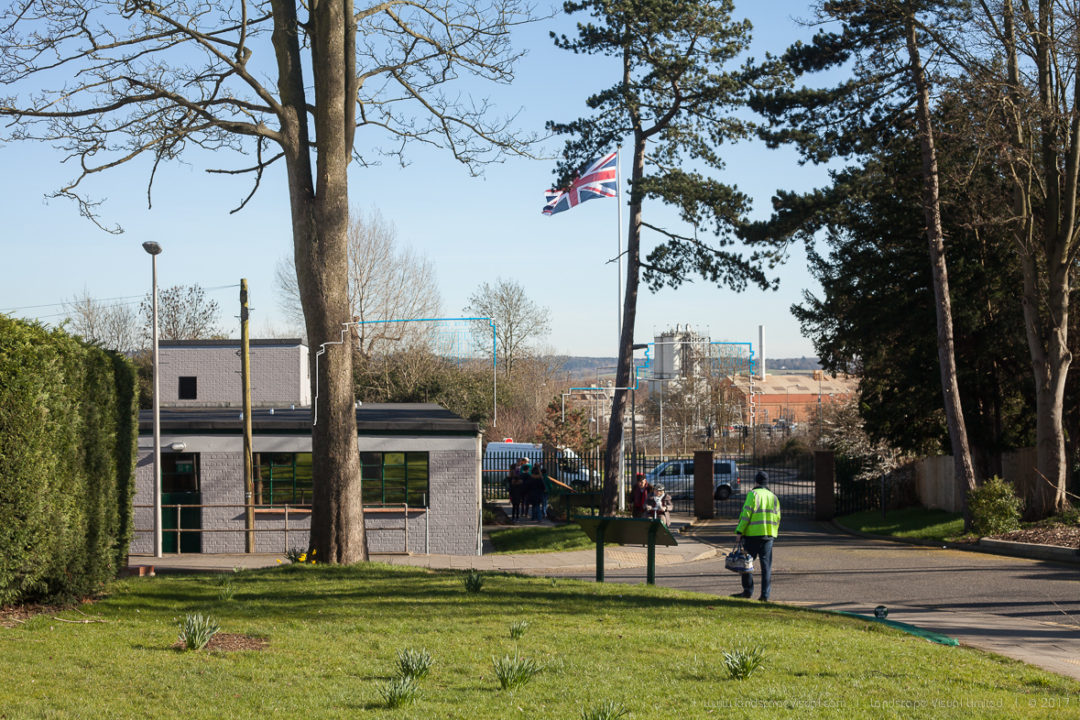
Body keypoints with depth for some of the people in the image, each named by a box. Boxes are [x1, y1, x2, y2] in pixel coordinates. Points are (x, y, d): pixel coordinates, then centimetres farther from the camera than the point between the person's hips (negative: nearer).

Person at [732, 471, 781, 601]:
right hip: (768, 535, 5)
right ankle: (765, 594, 2)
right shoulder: (773, 497, 13)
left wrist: (739, 531, -10)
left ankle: (748, 590, 7)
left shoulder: (753, 494, -6)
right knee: (766, 565, 6)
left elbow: (746, 514, -12)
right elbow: (777, 518, 13)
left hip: (753, 534, -5)